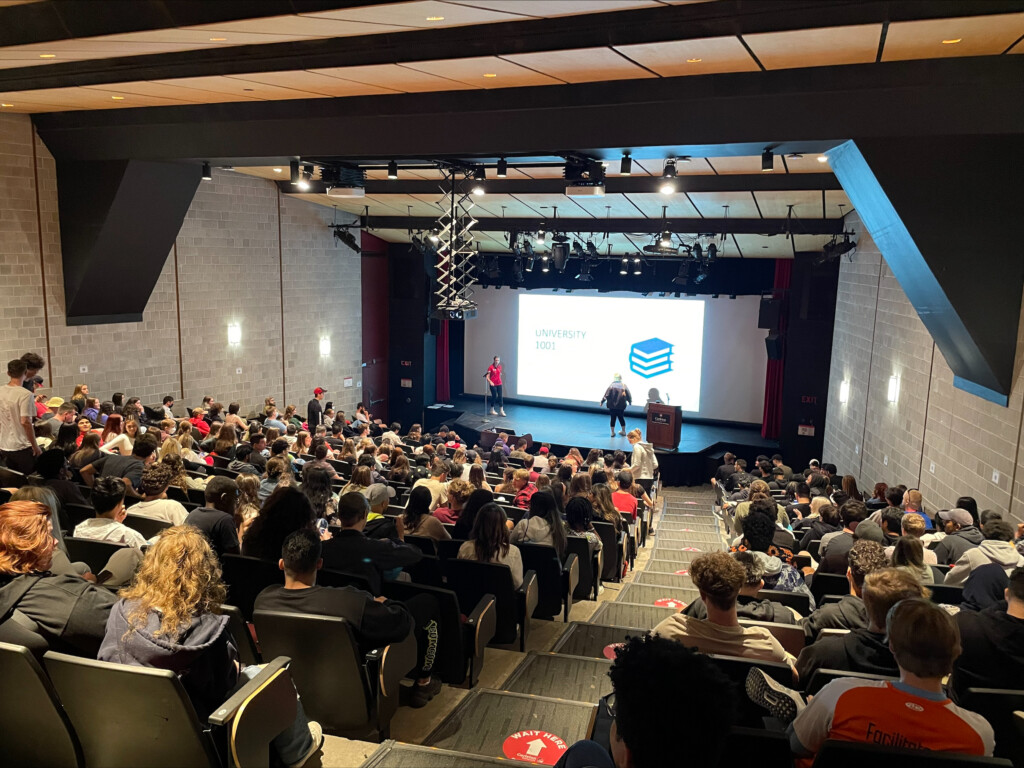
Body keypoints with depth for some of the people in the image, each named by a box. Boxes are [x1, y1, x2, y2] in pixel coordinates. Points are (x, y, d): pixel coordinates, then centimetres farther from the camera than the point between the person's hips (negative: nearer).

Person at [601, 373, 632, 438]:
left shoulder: (611, 385, -11)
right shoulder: (624, 386, -4)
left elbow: (606, 395, -13)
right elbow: (628, 395, 3)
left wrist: (602, 401, -2)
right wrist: (630, 401, 21)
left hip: (612, 405, -2)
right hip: (621, 406, 2)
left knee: (613, 418, 6)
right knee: (621, 417, 19)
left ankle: (612, 432, 11)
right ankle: (623, 431, 28)